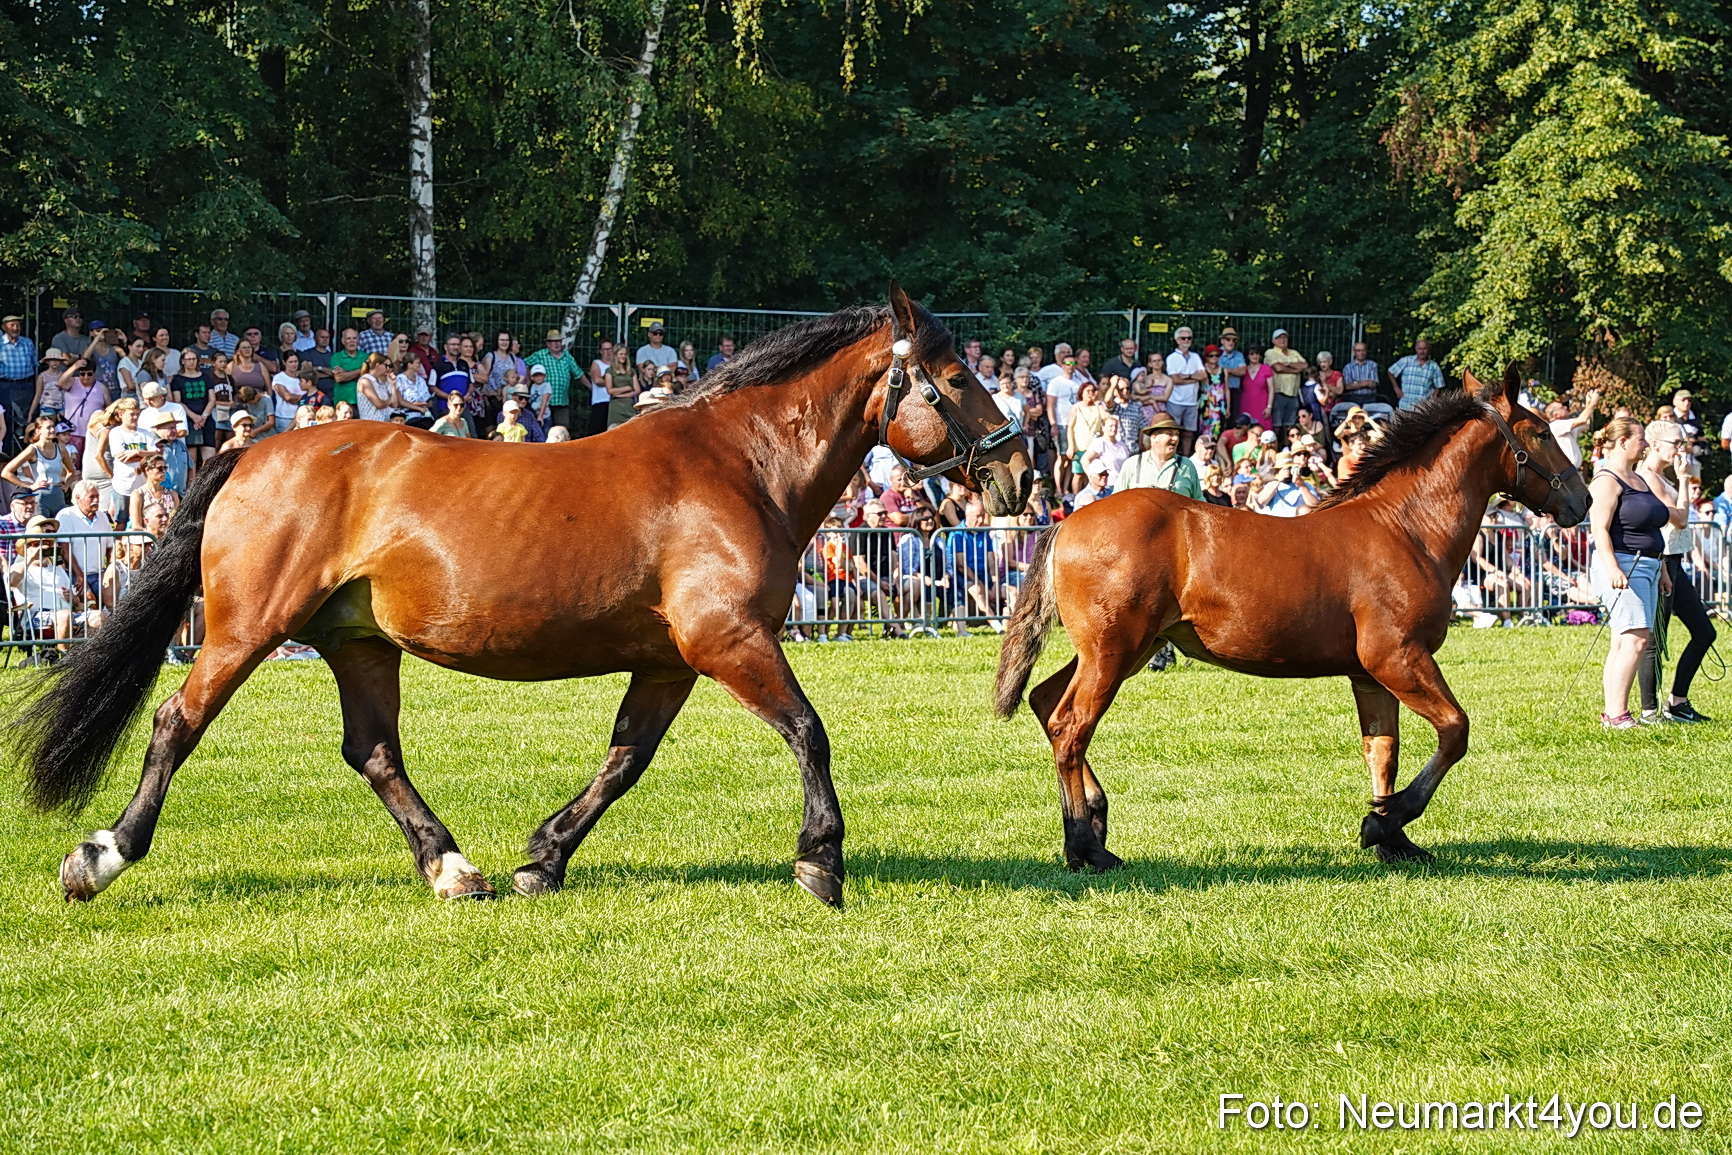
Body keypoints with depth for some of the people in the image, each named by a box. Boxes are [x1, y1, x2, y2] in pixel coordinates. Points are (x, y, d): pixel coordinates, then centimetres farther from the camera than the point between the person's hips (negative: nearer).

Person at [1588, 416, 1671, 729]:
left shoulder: (1639, 480, 20)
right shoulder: (1607, 480, -10)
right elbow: (1600, 529, -18)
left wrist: (1660, 570, 26)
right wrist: (1612, 568, -29)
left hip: (1645, 567, 10)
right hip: (1621, 566, -10)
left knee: (1624, 642, 7)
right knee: (1635, 638, -16)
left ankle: (1612, 712, 7)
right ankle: (1616, 714, -18)